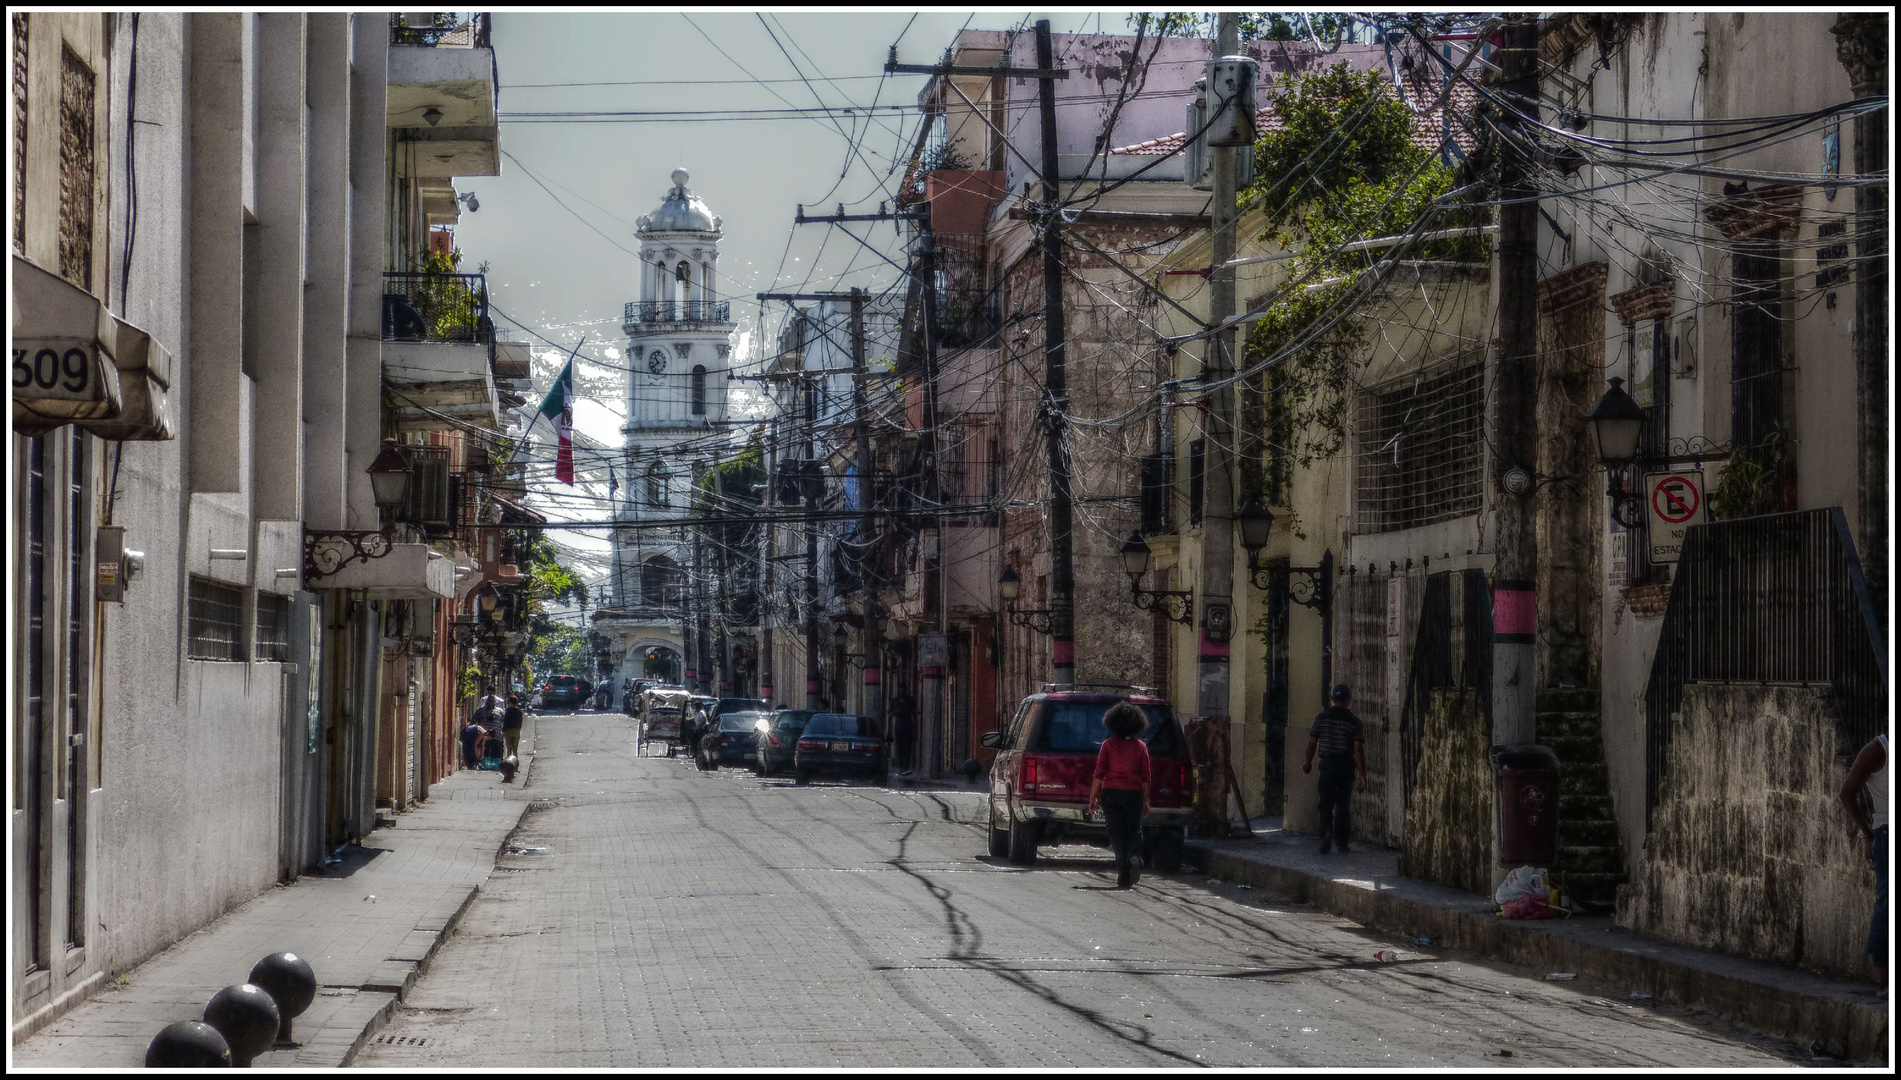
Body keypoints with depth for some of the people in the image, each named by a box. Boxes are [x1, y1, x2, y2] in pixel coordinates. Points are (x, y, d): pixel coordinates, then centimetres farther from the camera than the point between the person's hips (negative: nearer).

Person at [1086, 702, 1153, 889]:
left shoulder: (1108, 745, -2)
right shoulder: (1141, 746, 2)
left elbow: (1099, 774, -3)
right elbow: (1145, 777, 3)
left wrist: (1093, 797, 4)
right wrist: (1146, 801, 10)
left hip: (1110, 793, -1)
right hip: (1134, 794, 1)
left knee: (1117, 833, 4)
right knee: (1134, 831, 12)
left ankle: (1123, 874, -4)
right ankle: (1135, 856, -18)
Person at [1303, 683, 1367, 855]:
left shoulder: (1322, 717, -1)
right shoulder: (1354, 722, -5)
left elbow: (1312, 743, 2)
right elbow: (1359, 750, -10)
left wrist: (1308, 763, 18)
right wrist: (1362, 776, -8)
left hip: (1327, 764, 0)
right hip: (1346, 766, 0)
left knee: (1326, 803, 2)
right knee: (1343, 805, 10)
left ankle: (1327, 832, -24)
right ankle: (1342, 843, 15)